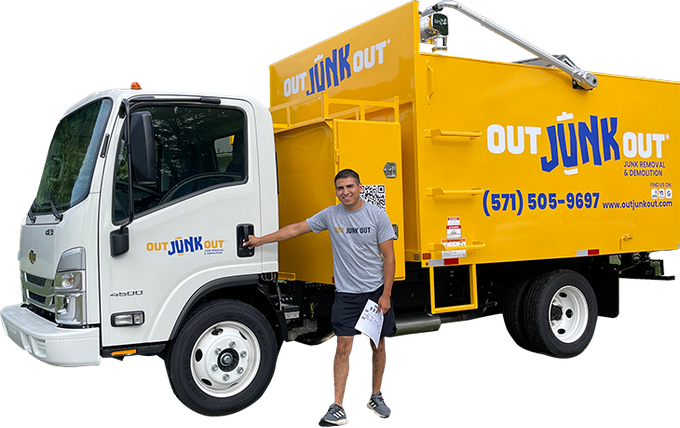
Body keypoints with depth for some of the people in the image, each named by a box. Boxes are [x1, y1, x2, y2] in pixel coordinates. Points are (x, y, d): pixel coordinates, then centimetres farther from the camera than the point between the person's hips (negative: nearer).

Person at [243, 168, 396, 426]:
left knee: (378, 346, 9)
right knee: (343, 347, -5)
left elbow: (388, 257, -4)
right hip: (346, 293, 1)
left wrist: (386, 295, -9)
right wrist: (261, 240, 8)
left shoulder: (377, 216, -5)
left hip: (376, 291, 0)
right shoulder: (330, 215, 1)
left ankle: (376, 398, 27)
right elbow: (296, 228, 8)